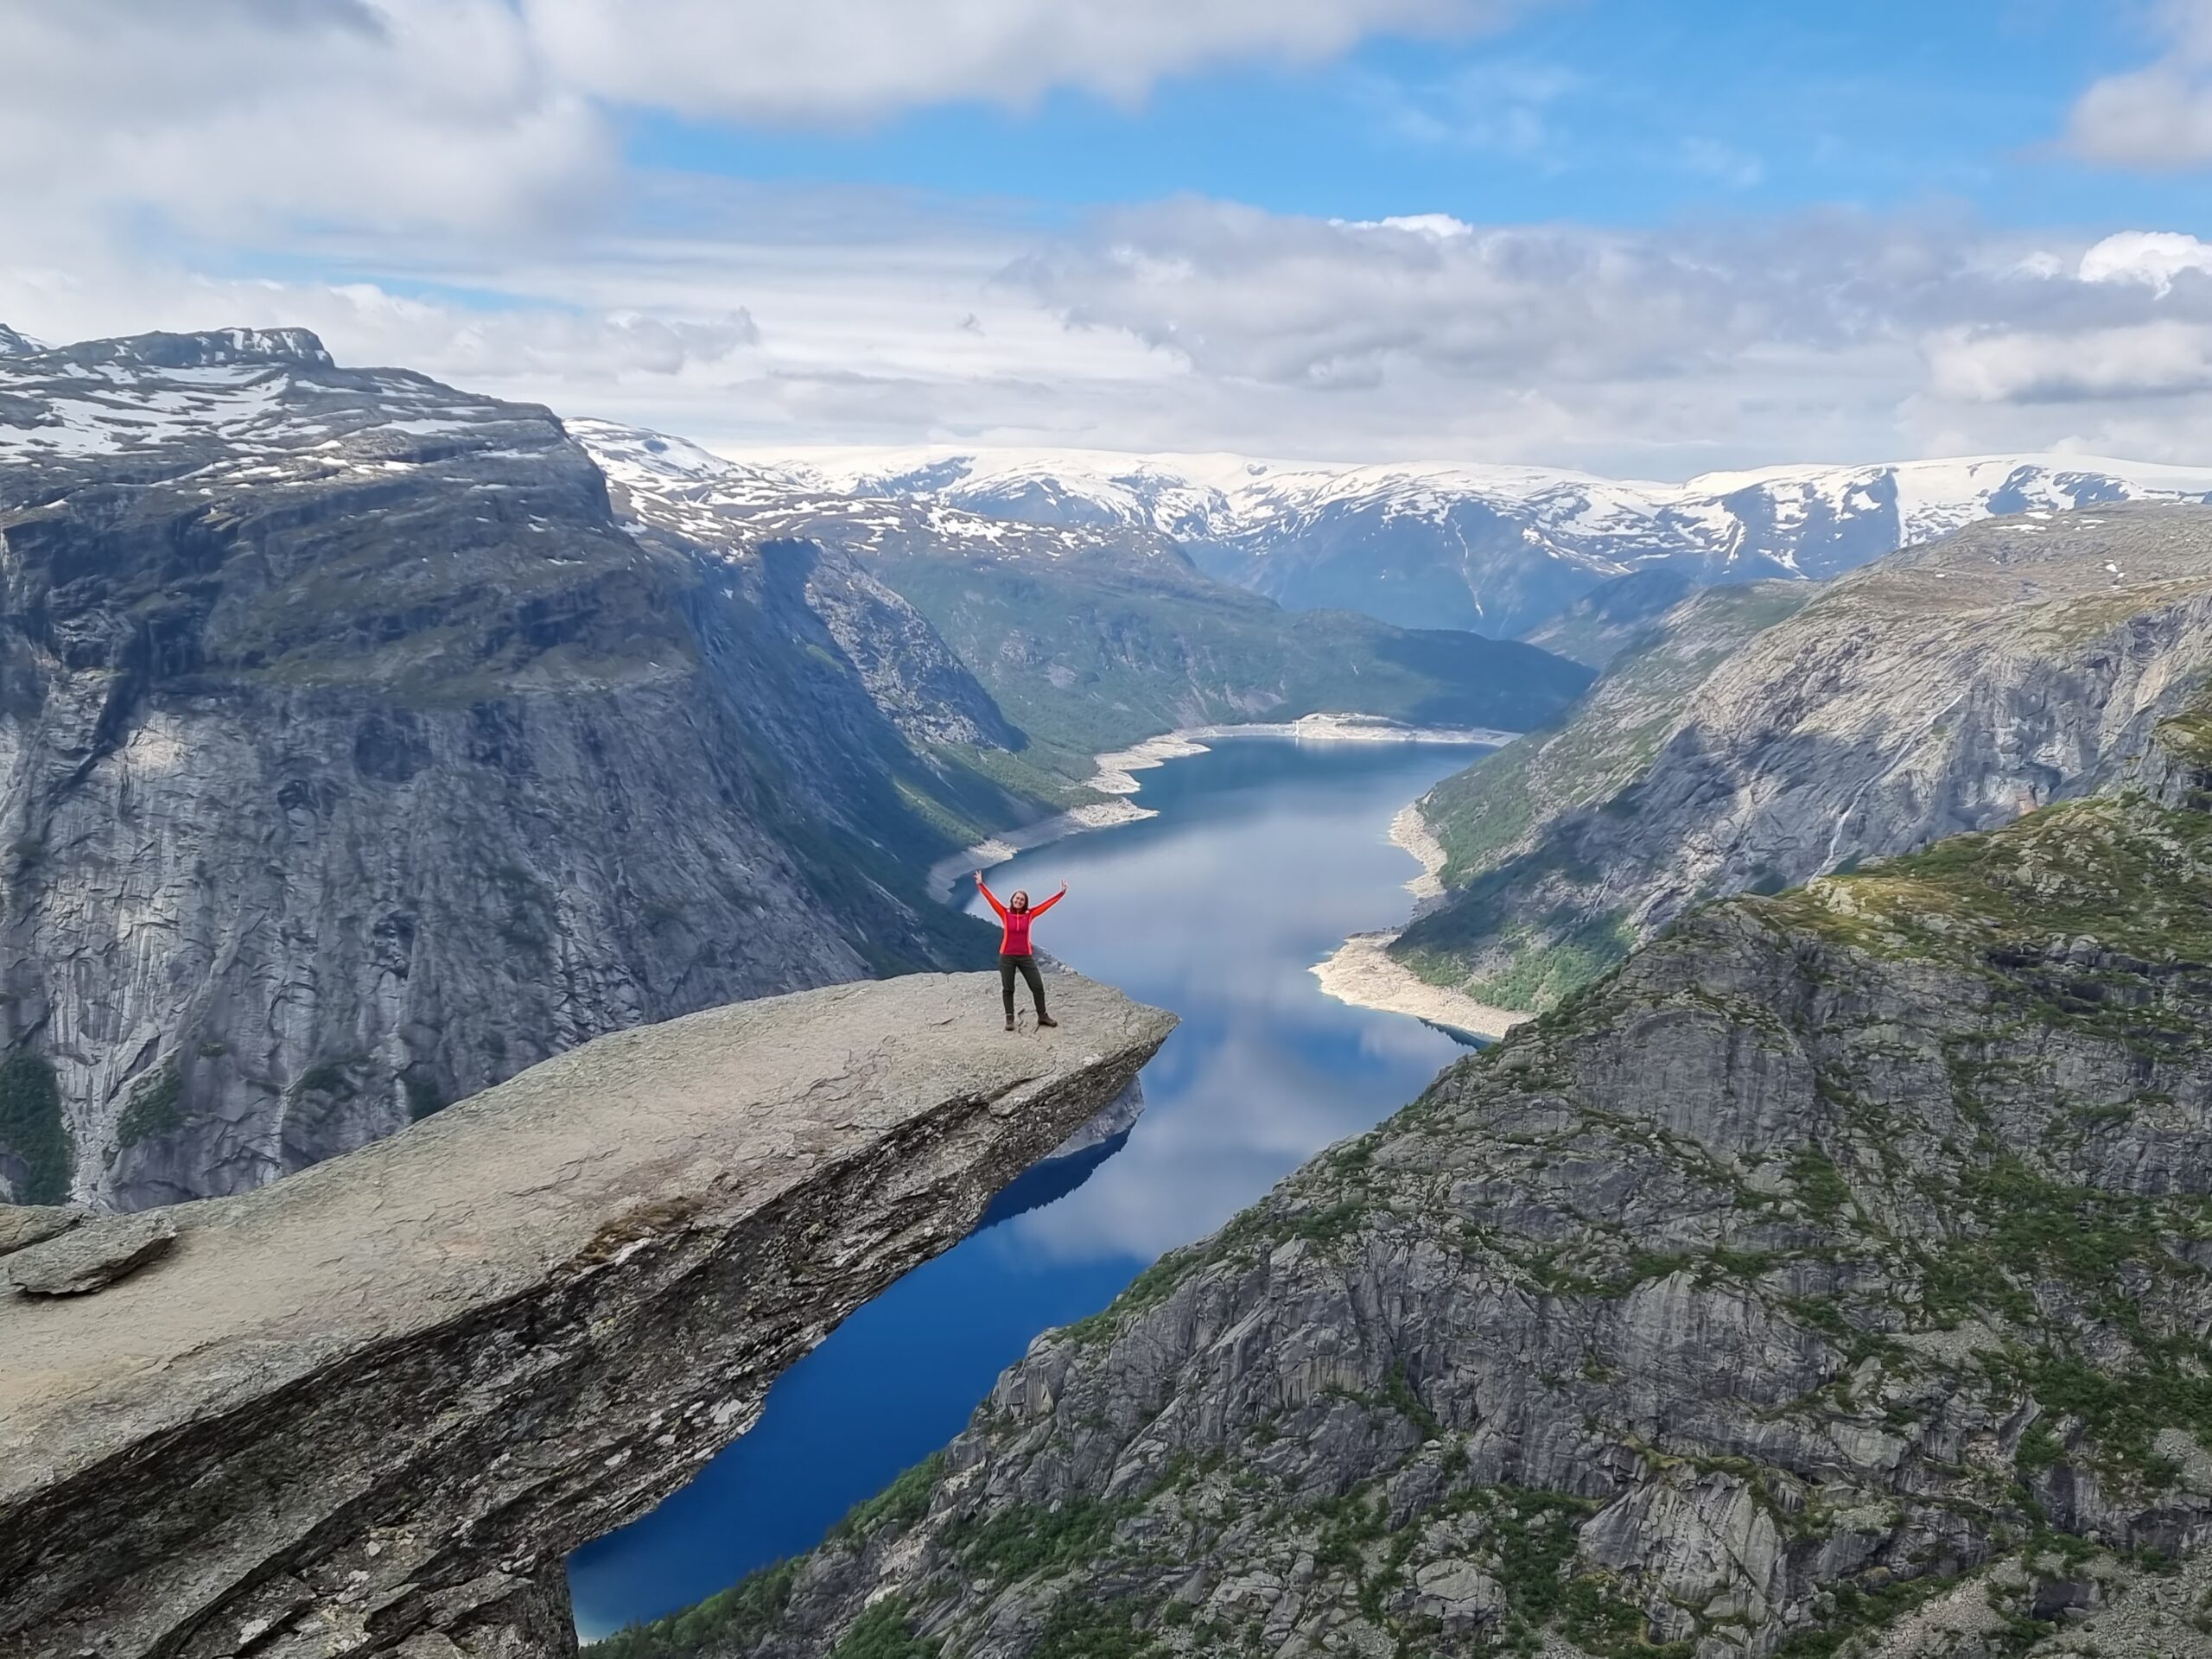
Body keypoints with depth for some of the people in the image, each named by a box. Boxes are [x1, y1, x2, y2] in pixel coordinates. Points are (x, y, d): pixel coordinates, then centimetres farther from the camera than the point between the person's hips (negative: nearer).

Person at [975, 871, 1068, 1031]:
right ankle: (1009, 1019, 14)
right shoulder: (1005, 914, -3)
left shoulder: (1029, 915, 0)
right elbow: (991, 899, -8)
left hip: (1026, 957, 2)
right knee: (1007, 989, 5)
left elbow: (1047, 904, 1)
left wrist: (1061, 893, -1)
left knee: (1038, 986, 3)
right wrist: (980, 885, -15)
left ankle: (1043, 1016, 17)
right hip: (1007, 957, -2)